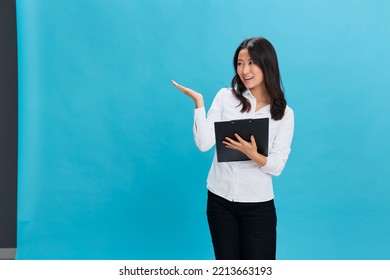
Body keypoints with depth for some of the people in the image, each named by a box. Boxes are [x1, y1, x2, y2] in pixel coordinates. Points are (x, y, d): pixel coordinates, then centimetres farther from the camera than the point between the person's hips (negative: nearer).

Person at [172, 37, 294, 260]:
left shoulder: (284, 113, -4)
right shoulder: (226, 97, -3)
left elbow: (277, 166, -8)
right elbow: (204, 144, -11)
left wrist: (253, 155, -27)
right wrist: (198, 102, -18)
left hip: (258, 205, -1)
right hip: (220, 200, 2)